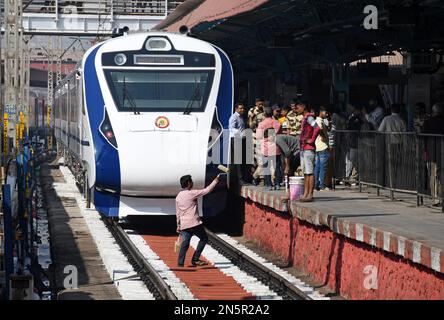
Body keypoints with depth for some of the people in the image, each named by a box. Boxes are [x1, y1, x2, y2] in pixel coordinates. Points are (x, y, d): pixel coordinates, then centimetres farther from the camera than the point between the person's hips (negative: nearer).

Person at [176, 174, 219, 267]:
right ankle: (195, 259, 5)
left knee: (185, 244, 6)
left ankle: (180, 263, -2)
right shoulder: (191, 193, -10)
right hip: (194, 223, -7)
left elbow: (178, 213, 16)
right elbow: (206, 191, -7)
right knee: (204, 238, 10)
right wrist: (215, 181, 6)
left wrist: (178, 226, 22)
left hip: (183, 224, 7)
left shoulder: (178, 196, 12)